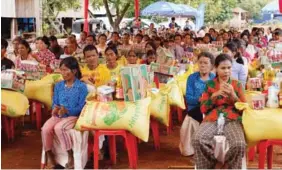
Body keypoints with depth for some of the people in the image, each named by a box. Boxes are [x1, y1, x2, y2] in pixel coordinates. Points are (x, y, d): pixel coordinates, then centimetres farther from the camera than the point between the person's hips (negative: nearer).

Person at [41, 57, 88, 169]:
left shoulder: (81, 87, -4)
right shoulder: (58, 86, 12)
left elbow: (82, 107, -10)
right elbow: (55, 103, 11)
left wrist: (67, 110, -23)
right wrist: (55, 109, -13)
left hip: (74, 116, -5)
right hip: (58, 115, 5)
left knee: (59, 128, -33)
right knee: (45, 129, -25)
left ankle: (71, 156, -15)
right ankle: (49, 156, -4)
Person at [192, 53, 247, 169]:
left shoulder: (237, 84, 14)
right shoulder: (210, 84, 14)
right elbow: (203, 109, 8)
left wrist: (233, 95, -7)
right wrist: (215, 95, -7)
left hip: (232, 120, 0)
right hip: (212, 120, 0)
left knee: (239, 144, -34)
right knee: (197, 140, -33)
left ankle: (232, 166, -8)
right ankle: (207, 166, -12)